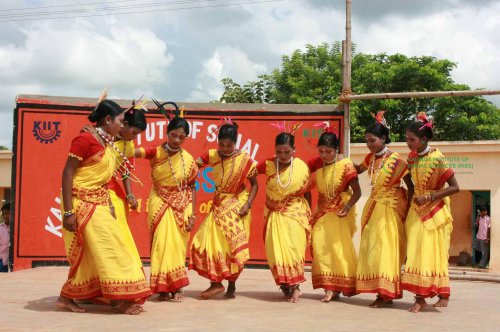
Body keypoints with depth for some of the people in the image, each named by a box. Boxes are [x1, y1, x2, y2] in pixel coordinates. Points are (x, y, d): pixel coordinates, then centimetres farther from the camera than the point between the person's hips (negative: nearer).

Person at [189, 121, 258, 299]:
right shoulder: (212, 156, -4)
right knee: (209, 242, -5)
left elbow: (254, 185, -5)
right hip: (218, 205, 3)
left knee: (234, 246, -1)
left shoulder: (245, 160, -12)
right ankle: (216, 283, 3)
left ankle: (231, 287, 12)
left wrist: (248, 204, -16)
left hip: (237, 207, -3)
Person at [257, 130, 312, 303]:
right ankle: (285, 285, 10)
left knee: (293, 249, -8)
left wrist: (308, 215, 9)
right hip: (275, 214, 2)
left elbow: (307, 193, 4)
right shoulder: (268, 165, -5)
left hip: (295, 214, -2)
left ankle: (295, 287, 3)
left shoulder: (302, 167, -7)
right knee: (276, 251, -2)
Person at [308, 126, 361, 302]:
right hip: (323, 210, 4)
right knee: (321, 245, -3)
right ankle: (331, 287, 3)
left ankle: (335, 287, 8)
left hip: (340, 211, -4)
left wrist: (347, 206, -28)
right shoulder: (316, 163, -2)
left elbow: (357, 192, -14)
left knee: (339, 247, 0)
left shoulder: (345, 165, -15)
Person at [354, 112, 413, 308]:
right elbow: (358, 170, 27)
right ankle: (382, 291, 12)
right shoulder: (370, 158, 6)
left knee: (385, 248, -8)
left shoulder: (395, 160, -13)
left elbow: (410, 186, -9)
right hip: (374, 207, 7)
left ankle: (386, 293, -3)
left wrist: (408, 210, -12)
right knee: (371, 247, 5)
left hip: (391, 208, -7)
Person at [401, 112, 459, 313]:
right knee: (416, 251, -1)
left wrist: (428, 197, -19)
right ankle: (420, 297, 2)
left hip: (435, 210, -6)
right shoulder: (412, 158, 3)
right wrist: (415, 199, 1)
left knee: (434, 252, -1)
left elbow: (454, 187, -16)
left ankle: (443, 294, 12)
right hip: (417, 209, 6)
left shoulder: (437, 159, -16)